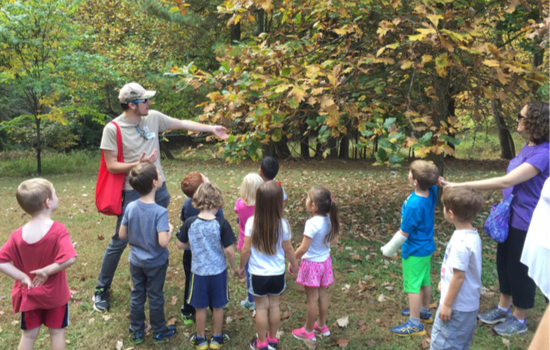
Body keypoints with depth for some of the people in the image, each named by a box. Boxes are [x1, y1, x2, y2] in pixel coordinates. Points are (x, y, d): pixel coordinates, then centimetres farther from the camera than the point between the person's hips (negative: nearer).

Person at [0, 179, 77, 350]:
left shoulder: (17, 235, -10)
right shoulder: (58, 230, -23)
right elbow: (69, 258, -33)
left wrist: (23, 277, -11)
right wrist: (47, 270, -20)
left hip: (29, 293, 3)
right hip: (55, 293, -3)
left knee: (29, 334, 19)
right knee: (57, 332, 15)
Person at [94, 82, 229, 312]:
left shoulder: (153, 118, -1)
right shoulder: (113, 129, -14)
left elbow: (183, 124, 10)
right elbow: (111, 166, -13)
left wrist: (212, 129, 12)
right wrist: (137, 164, -27)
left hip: (158, 189, 6)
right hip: (133, 193, -5)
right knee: (119, 242, 2)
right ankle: (101, 289, 18)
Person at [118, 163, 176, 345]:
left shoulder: (130, 207, -12)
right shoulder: (160, 212, -27)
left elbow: (122, 235, -5)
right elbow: (163, 242, -32)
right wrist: (170, 230, -13)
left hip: (136, 261, 4)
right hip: (155, 263, -4)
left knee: (137, 295, 19)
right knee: (155, 297, 13)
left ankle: (137, 332, 34)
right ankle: (159, 332, 31)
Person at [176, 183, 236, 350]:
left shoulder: (190, 223, -13)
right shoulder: (222, 224, -19)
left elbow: (180, 244, -1)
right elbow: (229, 250, -16)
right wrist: (233, 267, 0)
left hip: (199, 271, 1)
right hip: (218, 271, -1)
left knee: (200, 307, 17)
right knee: (218, 306, 17)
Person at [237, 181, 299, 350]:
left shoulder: (252, 222, -19)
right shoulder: (283, 223, -16)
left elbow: (246, 249, -12)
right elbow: (288, 249, -4)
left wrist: (241, 267, 6)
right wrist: (294, 263, 16)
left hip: (258, 274, -1)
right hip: (278, 274, 1)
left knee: (261, 308, 15)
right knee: (274, 306, 20)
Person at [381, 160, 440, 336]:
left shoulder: (413, 205, -32)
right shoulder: (432, 192, -11)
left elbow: (403, 234, -22)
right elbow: (435, 181, 15)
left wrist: (389, 249, -8)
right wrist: (432, 175, -10)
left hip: (415, 250, -9)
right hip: (426, 247, 9)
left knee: (413, 286, 4)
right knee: (425, 281, 23)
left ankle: (415, 324, 15)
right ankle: (424, 311, 42)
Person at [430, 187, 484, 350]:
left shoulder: (460, 242, -28)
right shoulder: (472, 234, 1)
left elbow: (459, 276, -25)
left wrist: (447, 304, -17)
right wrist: (445, 281, 26)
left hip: (457, 305, -9)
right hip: (469, 303, 9)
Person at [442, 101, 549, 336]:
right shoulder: (529, 147, 4)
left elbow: (505, 181, -34)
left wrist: (461, 185, -35)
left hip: (526, 223, -9)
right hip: (511, 217, 9)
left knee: (520, 269, 7)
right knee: (504, 263, 19)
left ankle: (519, 320, 27)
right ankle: (503, 308, 38)